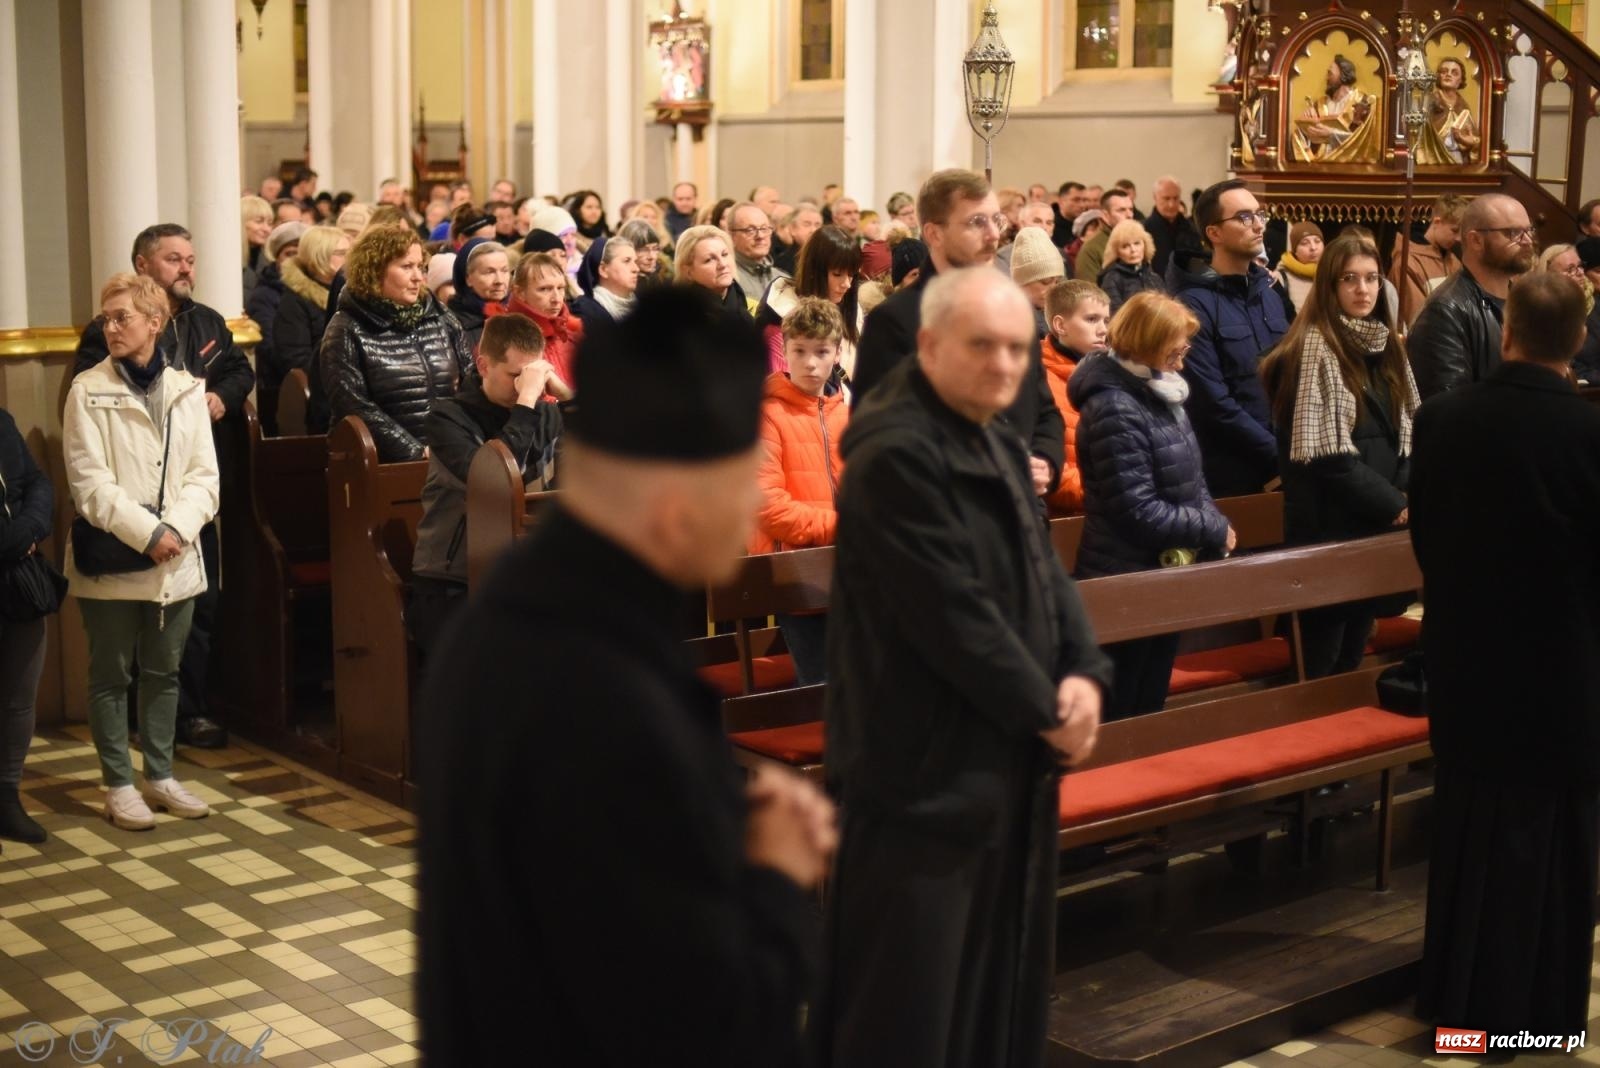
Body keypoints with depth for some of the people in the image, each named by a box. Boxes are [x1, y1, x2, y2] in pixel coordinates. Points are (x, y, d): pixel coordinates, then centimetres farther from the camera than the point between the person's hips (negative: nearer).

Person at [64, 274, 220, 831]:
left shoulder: (187, 389, 4)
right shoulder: (88, 391, -5)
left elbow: (204, 475, 2)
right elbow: (90, 482, -11)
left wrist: (177, 529, -14)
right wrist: (147, 533, -18)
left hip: (176, 559, 3)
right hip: (112, 560, -3)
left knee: (164, 673, 13)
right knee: (111, 676, 6)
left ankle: (160, 776, 25)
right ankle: (119, 786, 15)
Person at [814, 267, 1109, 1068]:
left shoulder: (994, 442, 11)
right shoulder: (896, 454, -21)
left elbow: (1044, 570, 12)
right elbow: (953, 615, -23)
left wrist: (1083, 672, -6)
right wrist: (1046, 711, -13)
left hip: (1007, 759, 10)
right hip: (927, 766, -10)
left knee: (1001, 981, 20)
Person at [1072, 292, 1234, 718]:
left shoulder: (1160, 394, 9)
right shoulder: (1115, 408, -21)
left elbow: (1190, 482, 15)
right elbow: (1139, 512, -24)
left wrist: (1214, 528, -5)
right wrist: (1214, 530, -14)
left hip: (1166, 575, 9)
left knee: (1150, 706, 18)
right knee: (1117, 716, 2)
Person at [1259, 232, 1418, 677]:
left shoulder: (1387, 346, 13)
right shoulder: (1315, 347, -12)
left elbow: (1404, 434, 15)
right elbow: (1326, 453, -17)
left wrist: (1401, 496, -3)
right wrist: (1393, 505, -12)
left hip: (1378, 522, 7)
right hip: (1330, 524, -7)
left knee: (1354, 656, 13)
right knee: (1322, 665, -2)